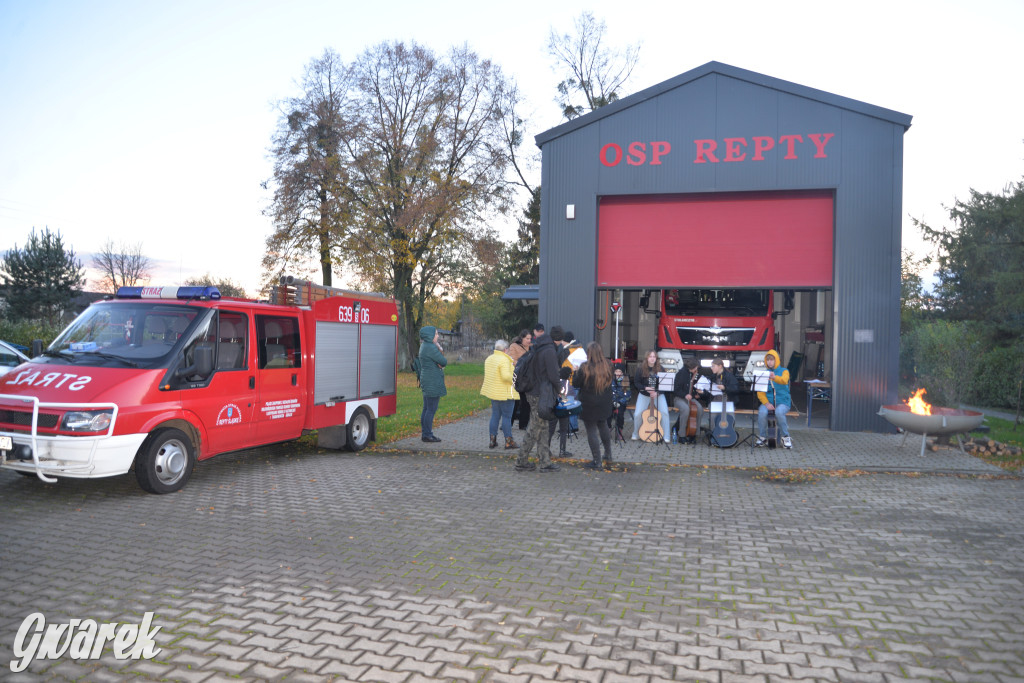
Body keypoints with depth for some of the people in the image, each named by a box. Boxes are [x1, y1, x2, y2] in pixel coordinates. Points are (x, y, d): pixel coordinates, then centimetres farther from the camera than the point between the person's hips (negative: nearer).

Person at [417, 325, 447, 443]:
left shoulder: (424, 346, 16)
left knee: (426, 409, 14)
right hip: (433, 383, -10)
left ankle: (425, 433, 20)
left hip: (427, 382, 10)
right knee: (431, 409, -5)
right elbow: (444, 361, -15)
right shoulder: (430, 348, -18)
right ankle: (427, 435, 0)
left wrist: (440, 364, -4)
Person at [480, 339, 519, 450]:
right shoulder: (504, 360, -18)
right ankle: (508, 441, 4)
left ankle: (492, 440, 14)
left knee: (495, 415, 13)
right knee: (506, 416, -1)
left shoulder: (489, 358, 11)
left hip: (493, 391, 8)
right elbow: (506, 376, -27)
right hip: (505, 393, -8)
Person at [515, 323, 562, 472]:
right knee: (535, 429, 0)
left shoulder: (536, 349, 11)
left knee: (542, 428, 14)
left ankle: (545, 462, 20)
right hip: (541, 395, -9)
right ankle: (521, 461, 7)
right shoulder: (549, 350, -16)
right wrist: (560, 388, -1)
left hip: (533, 392, 9)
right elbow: (553, 375, -18)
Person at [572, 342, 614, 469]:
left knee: (592, 431, 2)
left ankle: (597, 461, 6)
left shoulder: (585, 368, -19)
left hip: (589, 405, -6)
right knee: (603, 427, 23)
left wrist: (576, 372, 4)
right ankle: (608, 456, 33)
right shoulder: (607, 366, -3)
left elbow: (576, 384, -10)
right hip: (604, 405, 6)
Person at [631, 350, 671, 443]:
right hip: (643, 395, 0)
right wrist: (645, 388, -20)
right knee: (638, 414, -13)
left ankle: (666, 436, -3)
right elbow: (636, 383, -4)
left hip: (658, 394, 0)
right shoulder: (641, 369, -5)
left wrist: (657, 392, -21)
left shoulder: (660, 369, -4)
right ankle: (635, 434, 10)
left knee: (665, 412, -16)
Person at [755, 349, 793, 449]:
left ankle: (786, 437, -15)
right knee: (762, 412, -31)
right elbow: (760, 392, 4)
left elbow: (784, 380, -20)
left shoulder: (784, 371, 7)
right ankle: (762, 437, -11)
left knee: (779, 412, -35)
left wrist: (774, 378, -43)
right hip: (768, 401, 2)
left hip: (782, 401, -2)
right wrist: (766, 403, -14)